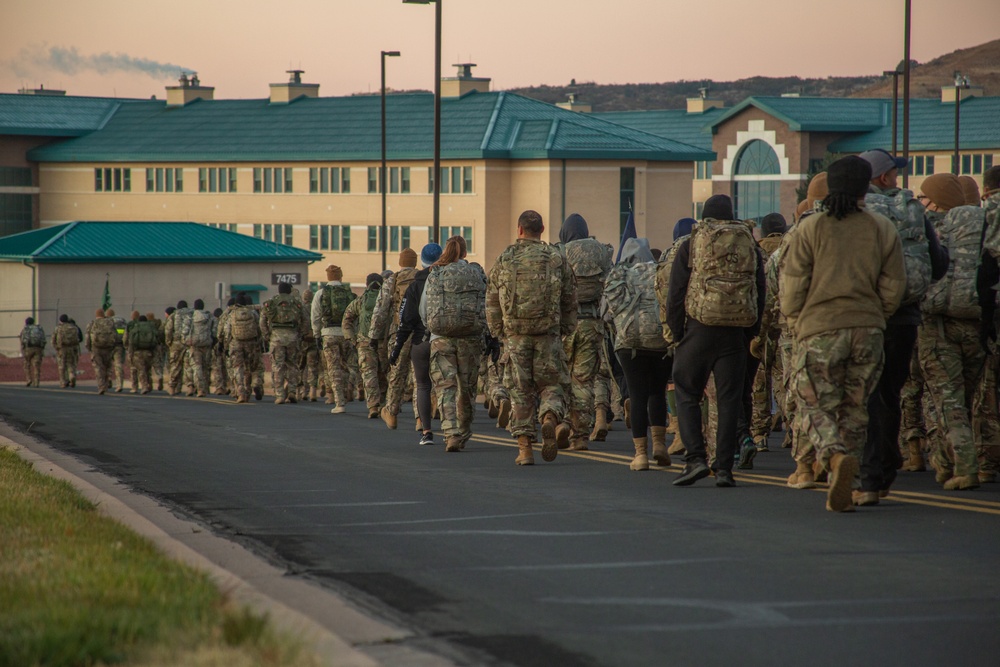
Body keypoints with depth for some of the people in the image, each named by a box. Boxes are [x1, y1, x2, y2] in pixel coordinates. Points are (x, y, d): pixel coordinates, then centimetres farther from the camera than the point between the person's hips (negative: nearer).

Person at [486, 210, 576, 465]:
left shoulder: (504, 259, 4)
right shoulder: (557, 258, 3)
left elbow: (492, 301, 6)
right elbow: (569, 298, 7)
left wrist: (498, 332, 14)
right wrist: (567, 329, 17)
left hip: (516, 333, 0)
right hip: (548, 332, 0)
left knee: (521, 390, 6)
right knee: (550, 384, 9)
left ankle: (524, 448, 4)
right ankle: (551, 418, -22)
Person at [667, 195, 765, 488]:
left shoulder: (691, 245, 3)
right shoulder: (749, 245, 11)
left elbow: (676, 293, 0)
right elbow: (760, 294, 12)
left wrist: (676, 332, 8)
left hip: (699, 330, -2)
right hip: (736, 331, 2)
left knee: (687, 396, 6)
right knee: (729, 400, 5)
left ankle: (695, 458, -9)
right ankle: (724, 468, 2)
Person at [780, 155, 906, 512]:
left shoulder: (810, 228, -4)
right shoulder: (883, 229, 3)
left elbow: (792, 285, -4)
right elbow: (894, 286, 5)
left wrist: (796, 324, 11)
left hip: (820, 331, -3)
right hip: (868, 331, 3)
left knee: (816, 405, 4)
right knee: (855, 408, 12)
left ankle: (837, 456, -24)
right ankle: (844, 489, 10)